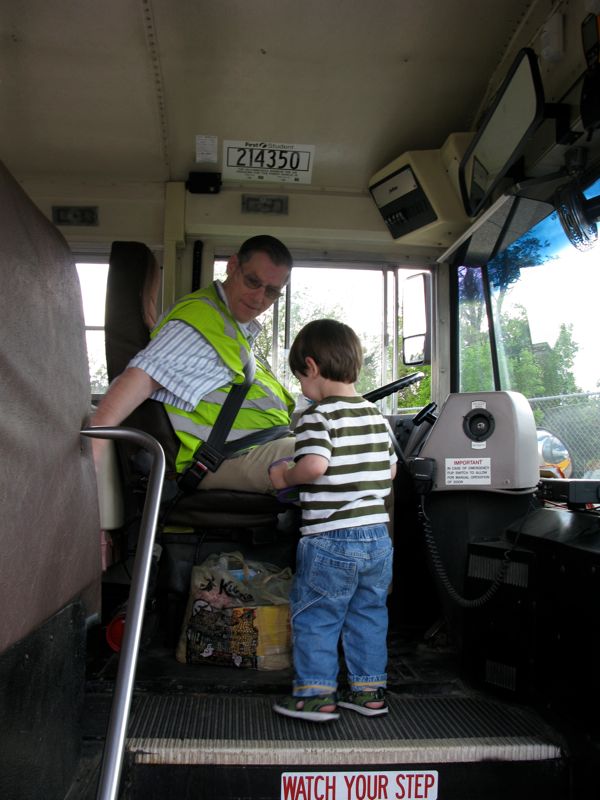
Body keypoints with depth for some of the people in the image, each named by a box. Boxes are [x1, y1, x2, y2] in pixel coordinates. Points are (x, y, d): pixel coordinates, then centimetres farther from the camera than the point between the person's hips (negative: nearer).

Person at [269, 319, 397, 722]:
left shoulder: (317, 416, -13)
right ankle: (370, 690, 28)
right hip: (378, 537, 7)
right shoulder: (377, 416, 8)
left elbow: (315, 465, -28)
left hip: (331, 540, -7)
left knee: (314, 616, 9)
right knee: (369, 613, 18)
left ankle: (316, 695, 17)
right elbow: (391, 471, 14)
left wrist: (285, 475, -10)